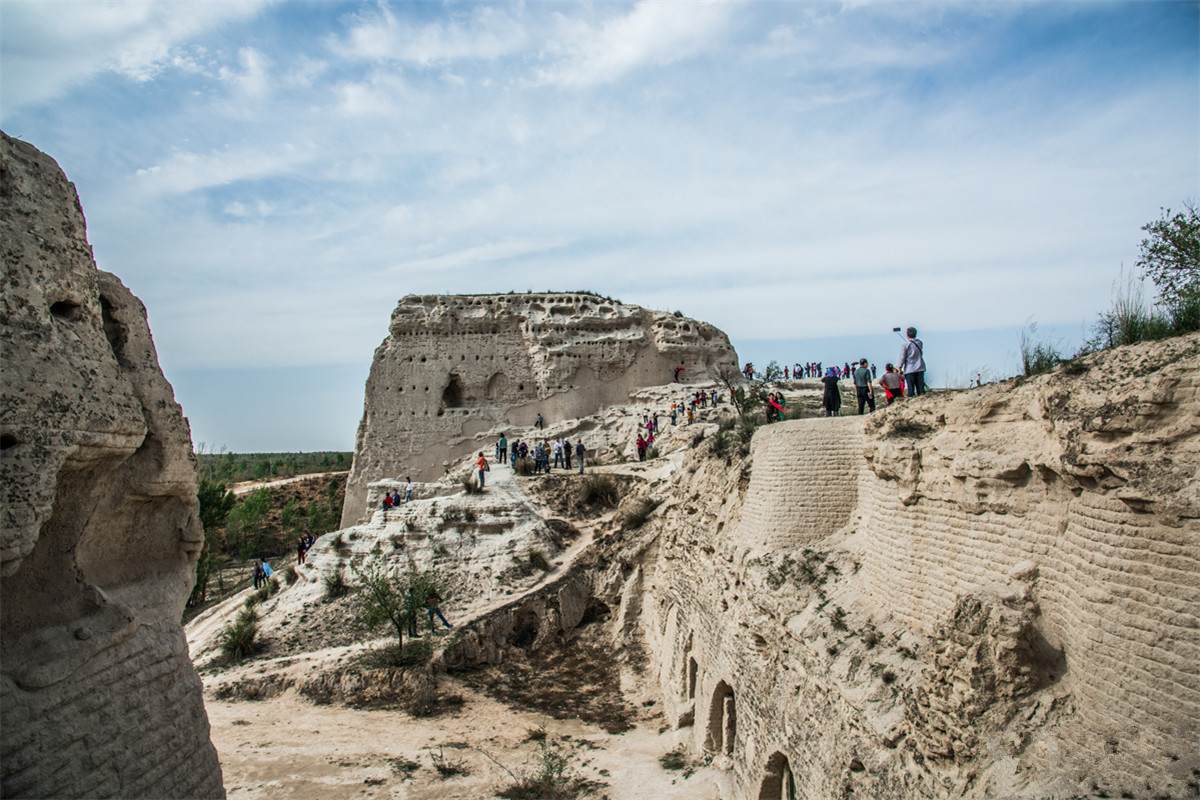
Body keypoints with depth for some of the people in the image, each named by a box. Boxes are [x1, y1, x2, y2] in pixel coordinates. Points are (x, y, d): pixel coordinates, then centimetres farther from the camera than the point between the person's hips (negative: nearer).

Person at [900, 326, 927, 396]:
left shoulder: (905, 345, -10)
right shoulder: (920, 343, 4)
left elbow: (902, 358, -8)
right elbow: (921, 353, 16)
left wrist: (900, 369, -1)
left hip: (909, 369, -4)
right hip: (920, 368, 4)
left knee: (910, 388, -1)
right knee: (920, 387, 6)